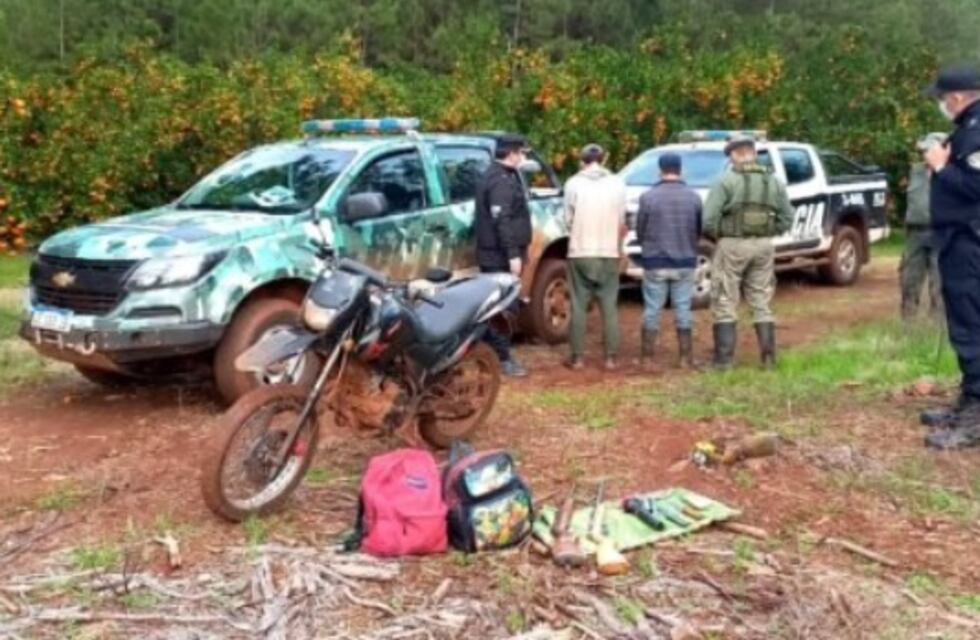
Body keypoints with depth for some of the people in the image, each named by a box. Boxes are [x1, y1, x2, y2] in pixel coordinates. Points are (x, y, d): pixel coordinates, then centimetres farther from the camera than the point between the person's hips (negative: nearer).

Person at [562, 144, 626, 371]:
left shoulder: (573, 184, -5)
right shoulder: (617, 184, -1)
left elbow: (568, 219, -1)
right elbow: (622, 222, 2)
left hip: (580, 253, -1)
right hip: (609, 253, 1)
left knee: (579, 306, 7)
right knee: (609, 307, 7)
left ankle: (577, 357, 10)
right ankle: (610, 357, 8)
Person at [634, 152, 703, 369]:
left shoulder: (648, 197, -9)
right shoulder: (693, 197, -2)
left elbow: (640, 232, -1)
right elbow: (699, 231, 7)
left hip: (655, 262, -2)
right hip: (685, 262, 2)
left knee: (652, 310, 7)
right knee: (683, 309, 10)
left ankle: (647, 357, 12)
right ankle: (686, 358, 14)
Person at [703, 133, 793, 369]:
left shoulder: (726, 181, -9)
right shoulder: (773, 182, 7)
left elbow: (709, 219, -16)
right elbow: (787, 217, 6)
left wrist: (716, 235, 1)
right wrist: (768, 234, 12)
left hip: (732, 246, -4)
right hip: (763, 246, 5)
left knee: (725, 305, 4)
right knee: (761, 303, 14)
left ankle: (724, 359, 4)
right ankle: (769, 357, 15)